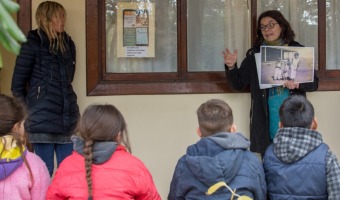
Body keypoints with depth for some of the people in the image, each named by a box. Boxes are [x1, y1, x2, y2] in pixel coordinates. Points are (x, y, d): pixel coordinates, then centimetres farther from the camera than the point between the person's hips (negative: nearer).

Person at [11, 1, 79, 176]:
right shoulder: (33, 44, -4)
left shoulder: (68, 43, 13)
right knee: (45, 170, -1)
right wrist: (28, 112, 0)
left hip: (66, 118, 5)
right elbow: (17, 84, -1)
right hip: (43, 120, -5)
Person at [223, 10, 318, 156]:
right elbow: (239, 84, 3)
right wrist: (231, 67, -16)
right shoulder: (254, 54, 6)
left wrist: (298, 83, -17)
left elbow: (314, 82, 4)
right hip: (266, 118, 0)